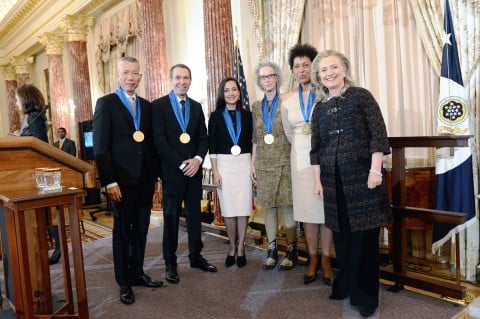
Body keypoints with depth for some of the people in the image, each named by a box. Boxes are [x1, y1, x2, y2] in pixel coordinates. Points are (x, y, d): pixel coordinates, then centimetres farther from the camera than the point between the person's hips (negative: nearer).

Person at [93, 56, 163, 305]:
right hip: (122, 180, -5)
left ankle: (137, 273, 28)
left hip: (145, 179, 5)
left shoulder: (147, 106, 12)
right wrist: (109, 181, -15)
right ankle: (124, 282, 20)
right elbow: (100, 146, -9)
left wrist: (155, 175, 8)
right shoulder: (106, 103, -3)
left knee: (141, 229, 13)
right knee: (122, 231, 7)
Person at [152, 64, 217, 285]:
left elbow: (203, 137, 9)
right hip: (172, 171, -4)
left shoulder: (196, 106, 13)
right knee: (171, 217, 5)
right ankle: (170, 263, 17)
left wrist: (198, 159, -9)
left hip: (194, 169, 4)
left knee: (195, 215, 11)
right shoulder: (159, 105, -3)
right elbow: (159, 140, -10)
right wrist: (181, 164, -14)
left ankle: (196, 256, 26)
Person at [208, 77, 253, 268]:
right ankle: (232, 247, 20)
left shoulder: (247, 115, 7)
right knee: (228, 208, 3)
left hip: (244, 163, 1)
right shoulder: (216, 116, 3)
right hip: (224, 164, -1)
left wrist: (253, 167, 3)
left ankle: (240, 247, 16)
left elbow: (251, 143, 8)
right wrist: (215, 172, -5)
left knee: (243, 207, 2)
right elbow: (212, 146, 0)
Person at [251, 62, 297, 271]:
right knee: (268, 207, 7)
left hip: (284, 162, -4)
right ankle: (272, 249, 17)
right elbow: (255, 137, 15)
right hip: (264, 164, 4)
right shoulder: (256, 106, 12)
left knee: (287, 206, -2)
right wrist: (253, 163, 11)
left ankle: (291, 251, 10)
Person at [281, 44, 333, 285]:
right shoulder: (288, 102, 6)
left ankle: (325, 260, 13)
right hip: (301, 158, 3)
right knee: (307, 207, 6)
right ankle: (312, 259, 16)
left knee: (326, 206, 3)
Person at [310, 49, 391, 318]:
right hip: (333, 180, 4)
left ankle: (366, 296, 16)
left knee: (365, 236, 1)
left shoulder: (361, 96, 0)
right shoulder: (320, 108, 12)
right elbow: (316, 148, 13)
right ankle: (345, 285, 29)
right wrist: (318, 180, 9)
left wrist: (375, 170, -14)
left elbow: (379, 135, -7)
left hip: (362, 175, -4)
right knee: (342, 235, 12)